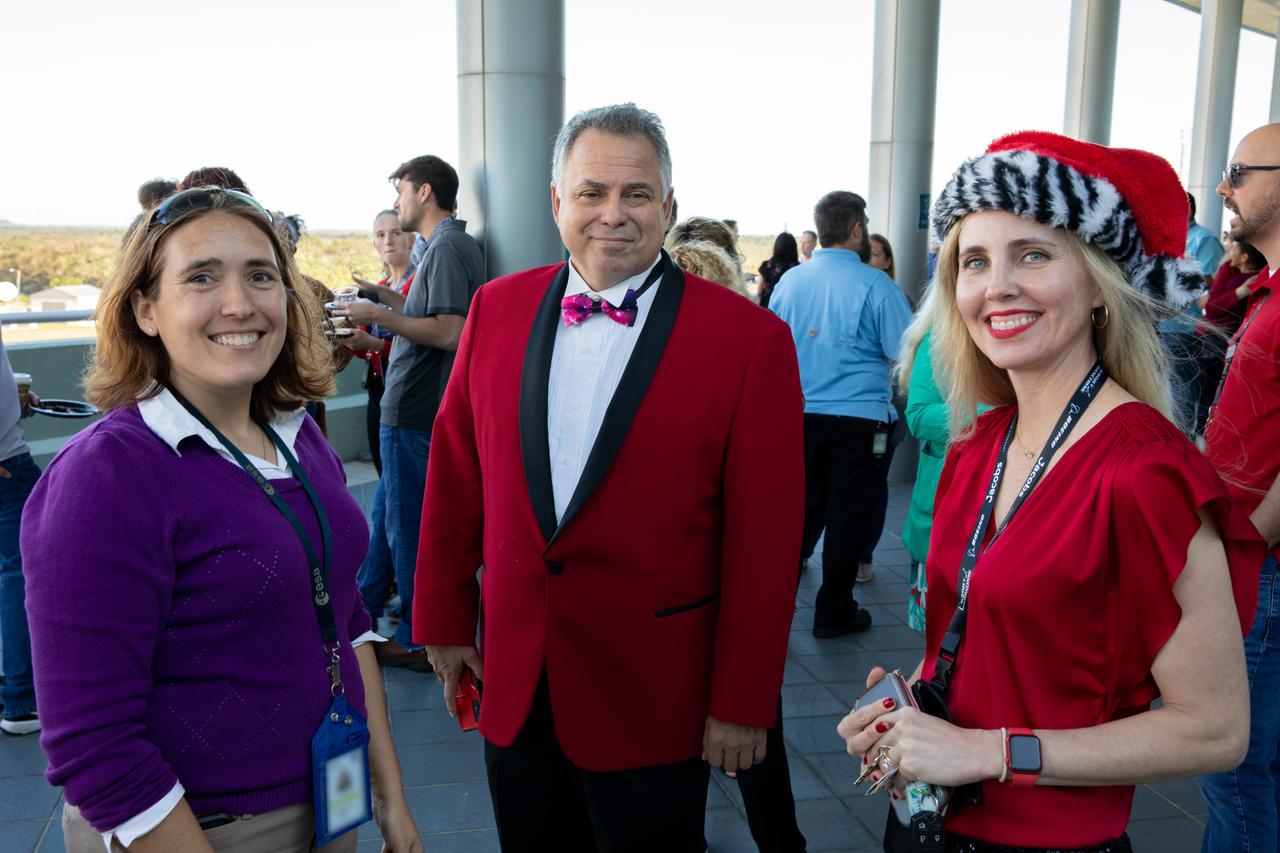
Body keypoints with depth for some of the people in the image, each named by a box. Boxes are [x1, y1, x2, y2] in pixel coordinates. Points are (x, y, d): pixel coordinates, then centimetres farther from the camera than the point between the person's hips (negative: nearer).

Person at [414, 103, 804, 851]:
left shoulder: (749, 339, -13)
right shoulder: (497, 308, -1)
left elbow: (763, 541, -11)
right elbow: (456, 477, 6)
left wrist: (743, 704, -8)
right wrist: (445, 619, 10)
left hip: (651, 698, -3)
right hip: (512, 684, 4)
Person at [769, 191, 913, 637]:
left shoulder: (789, 281, 3)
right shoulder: (875, 285, -10)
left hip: (798, 415, 4)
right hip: (859, 420, -4)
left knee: (802, 507, 16)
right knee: (848, 514, 7)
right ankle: (834, 611, 17)